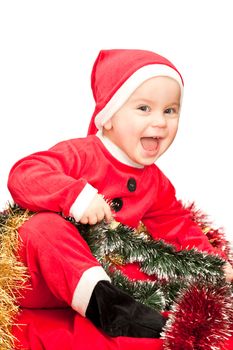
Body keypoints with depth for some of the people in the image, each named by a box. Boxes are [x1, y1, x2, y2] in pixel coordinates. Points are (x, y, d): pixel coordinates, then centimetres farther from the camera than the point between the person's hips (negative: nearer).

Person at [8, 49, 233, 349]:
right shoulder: (80, 154, -11)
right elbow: (23, 175, -23)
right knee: (44, 226, -37)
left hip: (105, 272, 6)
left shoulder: (156, 183, 11)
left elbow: (178, 227, 18)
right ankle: (104, 305, -49)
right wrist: (77, 195, -35)